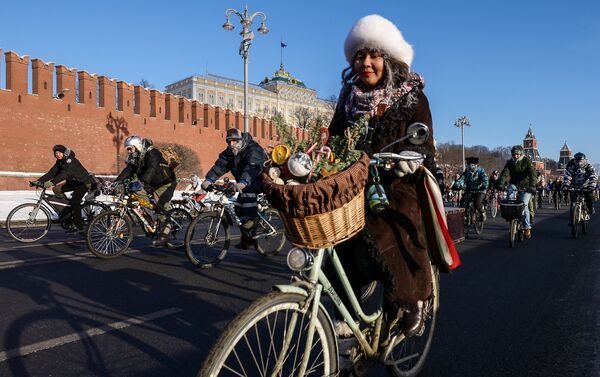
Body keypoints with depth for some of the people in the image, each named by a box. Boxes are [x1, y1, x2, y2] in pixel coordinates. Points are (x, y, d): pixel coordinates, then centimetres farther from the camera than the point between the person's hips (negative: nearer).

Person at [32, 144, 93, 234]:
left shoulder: (71, 160, -23)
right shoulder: (60, 162, 3)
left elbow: (64, 174, -36)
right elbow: (52, 173, -4)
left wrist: (52, 182, -47)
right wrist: (39, 181, -15)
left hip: (84, 182, -9)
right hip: (73, 181, 9)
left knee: (75, 202, -20)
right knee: (57, 189, -8)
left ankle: (79, 227, -12)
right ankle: (67, 210, 7)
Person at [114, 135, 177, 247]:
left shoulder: (152, 153, -22)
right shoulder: (136, 157, 3)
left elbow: (151, 169, -38)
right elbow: (128, 170, -6)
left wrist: (142, 183, -52)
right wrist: (116, 182, -20)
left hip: (165, 184, -9)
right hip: (151, 184, 9)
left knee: (162, 209, -12)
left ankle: (165, 235, -2)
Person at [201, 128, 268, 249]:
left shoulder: (253, 150, -27)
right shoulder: (229, 152, -3)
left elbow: (251, 168, -44)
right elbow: (219, 166, -15)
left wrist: (242, 183, -61)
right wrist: (208, 180, -31)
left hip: (262, 179, -7)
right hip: (245, 184, 7)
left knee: (247, 190, -32)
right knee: (239, 208, 2)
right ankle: (247, 238, 15)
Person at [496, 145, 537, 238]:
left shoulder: (527, 161, -11)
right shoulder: (510, 162, -2)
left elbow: (532, 174, -23)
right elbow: (505, 173, -15)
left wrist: (532, 186, -39)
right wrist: (501, 183, -33)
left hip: (525, 186, -3)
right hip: (514, 184, 3)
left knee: (524, 205, -13)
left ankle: (527, 227, -1)